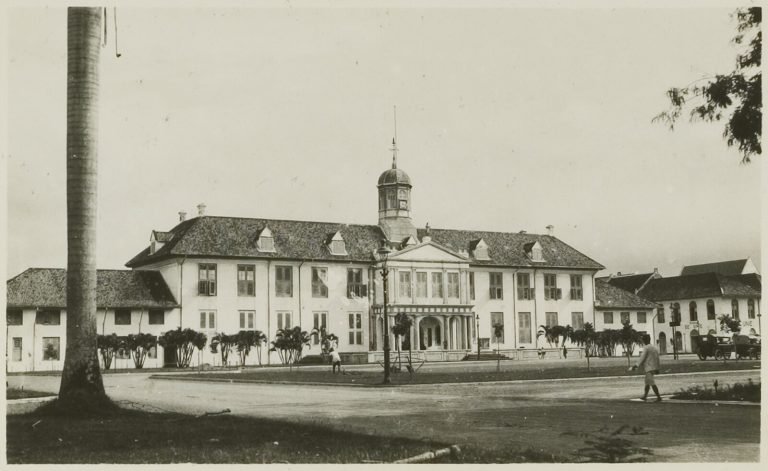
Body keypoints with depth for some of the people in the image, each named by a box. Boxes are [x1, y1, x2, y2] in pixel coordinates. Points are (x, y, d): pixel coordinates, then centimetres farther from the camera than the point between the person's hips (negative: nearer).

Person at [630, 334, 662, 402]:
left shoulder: (646, 348, -12)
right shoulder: (655, 347, 11)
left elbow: (642, 358, -18)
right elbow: (657, 359, 15)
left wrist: (636, 366, -19)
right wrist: (657, 369, 21)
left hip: (648, 368, -9)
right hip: (654, 368, 9)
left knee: (652, 383, -9)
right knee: (647, 382, 20)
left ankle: (659, 397, -12)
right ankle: (645, 396, 29)